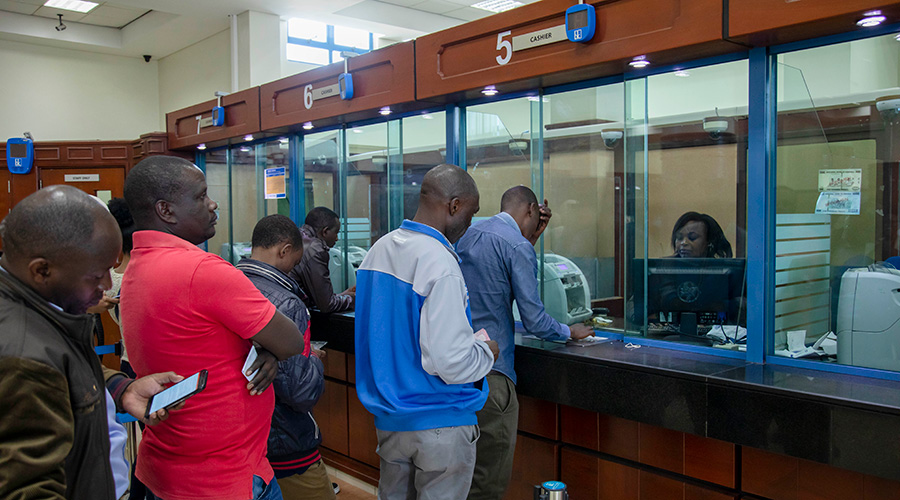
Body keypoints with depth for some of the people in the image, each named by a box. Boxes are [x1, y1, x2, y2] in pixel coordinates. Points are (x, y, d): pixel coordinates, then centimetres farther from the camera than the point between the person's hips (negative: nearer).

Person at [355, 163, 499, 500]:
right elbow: (451, 362, -26)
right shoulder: (439, 262, -22)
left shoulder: (378, 249, 5)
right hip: (439, 422, -7)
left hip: (387, 416, 8)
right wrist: (486, 352, -5)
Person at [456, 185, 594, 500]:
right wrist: (570, 331, 8)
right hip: (488, 370, -8)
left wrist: (532, 239, 20)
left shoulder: (469, 234, 13)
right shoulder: (518, 247, -11)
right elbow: (534, 321, -11)